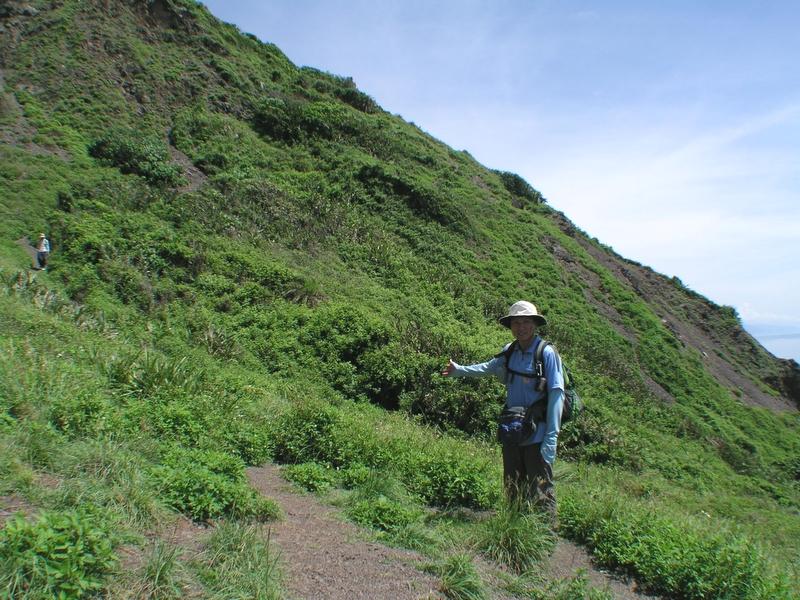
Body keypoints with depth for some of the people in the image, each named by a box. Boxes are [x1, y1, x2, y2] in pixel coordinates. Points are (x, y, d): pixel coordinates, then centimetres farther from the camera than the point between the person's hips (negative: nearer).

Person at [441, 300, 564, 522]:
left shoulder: (547, 353, -13)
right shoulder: (509, 351, 6)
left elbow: (556, 394, -16)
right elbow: (489, 367, 27)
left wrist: (551, 437, -20)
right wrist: (459, 370, 31)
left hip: (537, 435, -6)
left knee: (541, 491, -2)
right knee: (513, 488, 18)